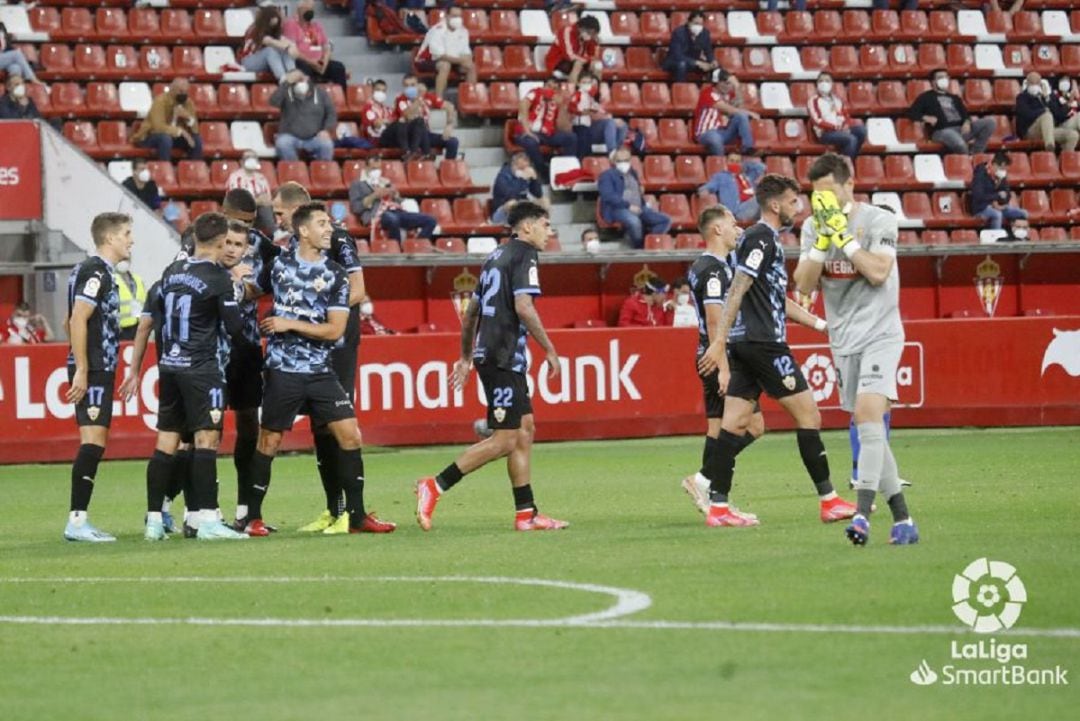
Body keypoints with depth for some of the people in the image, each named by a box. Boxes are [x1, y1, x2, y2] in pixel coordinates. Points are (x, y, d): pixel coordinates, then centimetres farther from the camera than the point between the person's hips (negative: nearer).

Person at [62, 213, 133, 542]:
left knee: (94, 445, 9)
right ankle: (77, 521, -16)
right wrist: (81, 371, -23)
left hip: (99, 370, 10)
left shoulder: (92, 271, 18)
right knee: (93, 441, -13)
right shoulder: (96, 272, -13)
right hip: (93, 371, -10)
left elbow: (71, 322, 25)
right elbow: (78, 320, -20)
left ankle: (79, 520, 9)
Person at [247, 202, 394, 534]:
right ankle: (252, 516, 12)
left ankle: (356, 515, 4)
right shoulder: (279, 263, 3)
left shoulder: (335, 275, 1)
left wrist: (290, 324, -10)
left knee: (349, 434, -4)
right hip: (283, 370, -2)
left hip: (320, 371, 2)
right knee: (269, 440, 0)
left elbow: (335, 329, -5)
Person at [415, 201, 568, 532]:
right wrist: (550, 350, -14)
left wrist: (466, 357, 28)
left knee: (525, 430, 12)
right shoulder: (525, 256, -8)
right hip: (504, 357, -10)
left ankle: (527, 513, 11)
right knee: (504, 440, -9)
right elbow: (523, 307, -21)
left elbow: (472, 310, 22)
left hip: (489, 353, 10)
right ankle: (435, 486, -11)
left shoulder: (497, 256, 18)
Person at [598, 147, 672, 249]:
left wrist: (644, 206, 8)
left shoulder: (632, 173, 24)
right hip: (618, 209, -7)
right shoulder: (607, 175, 2)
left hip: (638, 209, 7)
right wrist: (628, 206, -20)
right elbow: (608, 196, -12)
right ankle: (638, 247, -18)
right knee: (634, 221, -39)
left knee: (666, 221, -9)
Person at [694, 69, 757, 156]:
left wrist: (737, 89, -11)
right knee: (716, 139, -42)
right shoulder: (708, 93, -14)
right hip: (707, 133, -7)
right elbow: (728, 110, -18)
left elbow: (738, 108, -5)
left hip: (724, 132, 7)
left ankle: (748, 150, -20)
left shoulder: (728, 93, 8)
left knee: (741, 116, -16)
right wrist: (749, 113, -12)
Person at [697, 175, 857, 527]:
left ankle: (718, 507, 1)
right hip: (763, 343, -10)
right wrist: (719, 341, -24)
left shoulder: (766, 239, 20)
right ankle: (828, 501, 0)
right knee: (808, 415, -3)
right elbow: (737, 290, -19)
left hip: (745, 343, 10)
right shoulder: (761, 238, -11)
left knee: (735, 423, 4)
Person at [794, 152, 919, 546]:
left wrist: (843, 235, -18)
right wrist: (823, 239, -13)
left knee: (868, 412, -23)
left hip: (880, 333, -6)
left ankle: (863, 514, -31)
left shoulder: (879, 221, -7)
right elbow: (804, 284, -1)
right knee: (869, 432, 4)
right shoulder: (813, 226, 7)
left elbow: (878, 272, -19)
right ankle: (902, 519, 10)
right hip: (843, 340, 6)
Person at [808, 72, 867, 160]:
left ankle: (851, 159, -21)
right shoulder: (814, 100, 3)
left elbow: (846, 116, 17)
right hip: (825, 133, -6)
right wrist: (835, 127, -18)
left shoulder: (836, 99, 21)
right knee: (851, 139, -32)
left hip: (841, 129, 6)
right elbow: (817, 121, -9)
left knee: (861, 129, -24)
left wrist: (846, 125, -7)